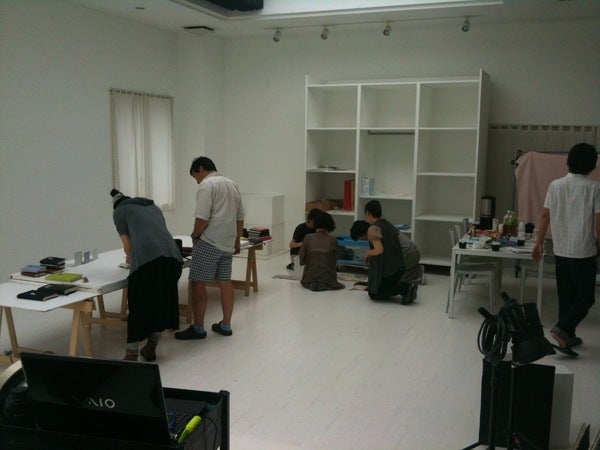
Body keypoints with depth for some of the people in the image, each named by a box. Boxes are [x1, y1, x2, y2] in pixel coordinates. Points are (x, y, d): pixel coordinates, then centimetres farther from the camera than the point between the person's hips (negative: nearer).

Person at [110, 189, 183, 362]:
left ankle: (131, 355, 7)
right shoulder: (153, 206, 33)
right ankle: (151, 349, 27)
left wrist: (130, 258, 36)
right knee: (162, 302, 16)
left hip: (146, 258, -5)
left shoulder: (119, 211, 19)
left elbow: (128, 245, 14)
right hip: (171, 255, 5)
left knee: (139, 306, 4)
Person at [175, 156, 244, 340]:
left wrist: (195, 235, -1)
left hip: (209, 243, -8)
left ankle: (198, 328, 1)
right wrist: (237, 241, 25)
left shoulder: (206, 185, -9)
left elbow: (202, 219, -18)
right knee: (225, 283, 11)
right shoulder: (232, 185, 16)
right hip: (228, 244, 8)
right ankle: (226, 325, 17)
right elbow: (240, 218, 19)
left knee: (198, 283, -3)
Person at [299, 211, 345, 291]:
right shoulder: (333, 240, -7)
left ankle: (311, 284, 3)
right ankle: (324, 285, 2)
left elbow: (302, 259, -2)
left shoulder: (308, 238, -6)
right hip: (327, 278, -1)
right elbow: (335, 261, 1)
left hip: (310, 278, 1)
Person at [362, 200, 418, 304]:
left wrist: (368, 253, -6)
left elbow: (379, 249, -26)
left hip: (385, 269, -8)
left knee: (374, 295, 9)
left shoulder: (373, 229, -15)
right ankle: (405, 287, -1)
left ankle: (404, 287, -12)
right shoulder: (389, 225, 12)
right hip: (399, 267, 8)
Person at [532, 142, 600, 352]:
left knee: (565, 297, 14)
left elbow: (545, 216, 4)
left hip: (560, 251, 5)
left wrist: (539, 243, 12)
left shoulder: (555, 185, 1)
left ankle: (568, 337, 20)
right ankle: (563, 328, -10)